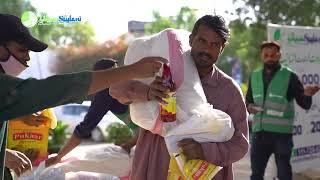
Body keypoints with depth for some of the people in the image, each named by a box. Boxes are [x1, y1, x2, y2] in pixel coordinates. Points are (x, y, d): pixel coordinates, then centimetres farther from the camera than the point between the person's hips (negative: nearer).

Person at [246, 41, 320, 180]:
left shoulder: (289, 76, -2)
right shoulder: (254, 77, 11)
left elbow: (304, 104, -4)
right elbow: (248, 100, 20)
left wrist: (306, 94, -27)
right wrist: (249, 106, -4)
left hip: (281, 133, -4)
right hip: (259, 133, 4)